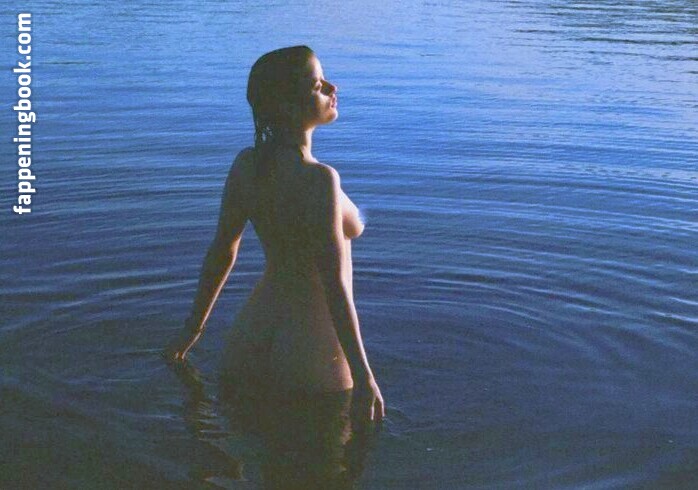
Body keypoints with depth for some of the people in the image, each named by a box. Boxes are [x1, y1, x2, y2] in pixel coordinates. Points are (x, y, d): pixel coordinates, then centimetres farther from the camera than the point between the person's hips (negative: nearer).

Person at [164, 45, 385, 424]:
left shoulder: (245, 165, -3)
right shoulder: (319, 180, -24)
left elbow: (222, 251, 7)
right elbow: (336, 287, -24)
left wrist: (193, 327, 20)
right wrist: (363, 377, -19)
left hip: (250, 338, 7)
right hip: (311, 356, -7)